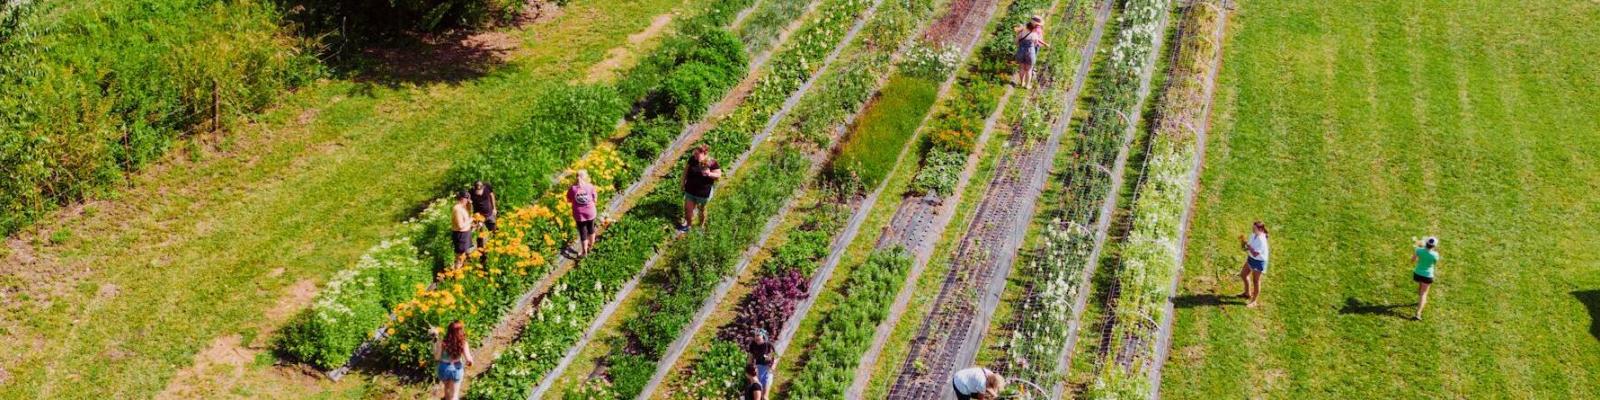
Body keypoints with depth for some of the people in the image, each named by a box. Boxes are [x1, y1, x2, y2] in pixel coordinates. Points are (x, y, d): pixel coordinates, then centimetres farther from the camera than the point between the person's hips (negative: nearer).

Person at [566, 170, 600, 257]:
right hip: (590, 212, 1)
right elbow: (595, 200, -7)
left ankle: (584, 251, 23)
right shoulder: (590, 186, -16)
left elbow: (569, 200, -1)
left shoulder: (572, 188, -15)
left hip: (579, 214, -1)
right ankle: (591, 245, 47)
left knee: (582, 232, 14)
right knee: (591, 228, 26)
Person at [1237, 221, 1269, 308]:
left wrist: (1247, 244, -32)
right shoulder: (1253, 235, -7)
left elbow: (1255, 254, -32)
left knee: (1255, 281, 6)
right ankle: (1247, 293, 47)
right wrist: (1245, 244, -13)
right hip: (1250, 258, 9)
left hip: (1259, 261, -9)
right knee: (1243, 275, 23)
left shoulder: (1261, 240, -32)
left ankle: (1254, 301, 24)